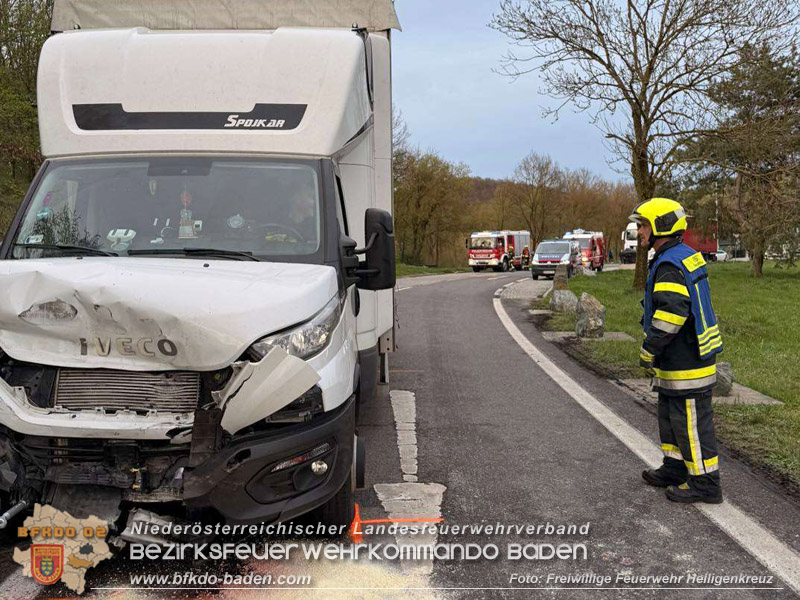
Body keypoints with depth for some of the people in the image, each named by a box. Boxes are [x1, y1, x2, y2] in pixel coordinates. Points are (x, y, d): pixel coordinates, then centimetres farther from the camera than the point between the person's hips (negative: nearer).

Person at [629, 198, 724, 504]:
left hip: (686, 363, -11)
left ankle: (705, 484, 10)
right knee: (671, 416, 20)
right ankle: (675, 469, 33)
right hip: (682, 357, 11)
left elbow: (671, 312, -31)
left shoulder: (670, 265, -21)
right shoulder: (686, 256, 13)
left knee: (692, 422, 0)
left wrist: (649, 350, -21)